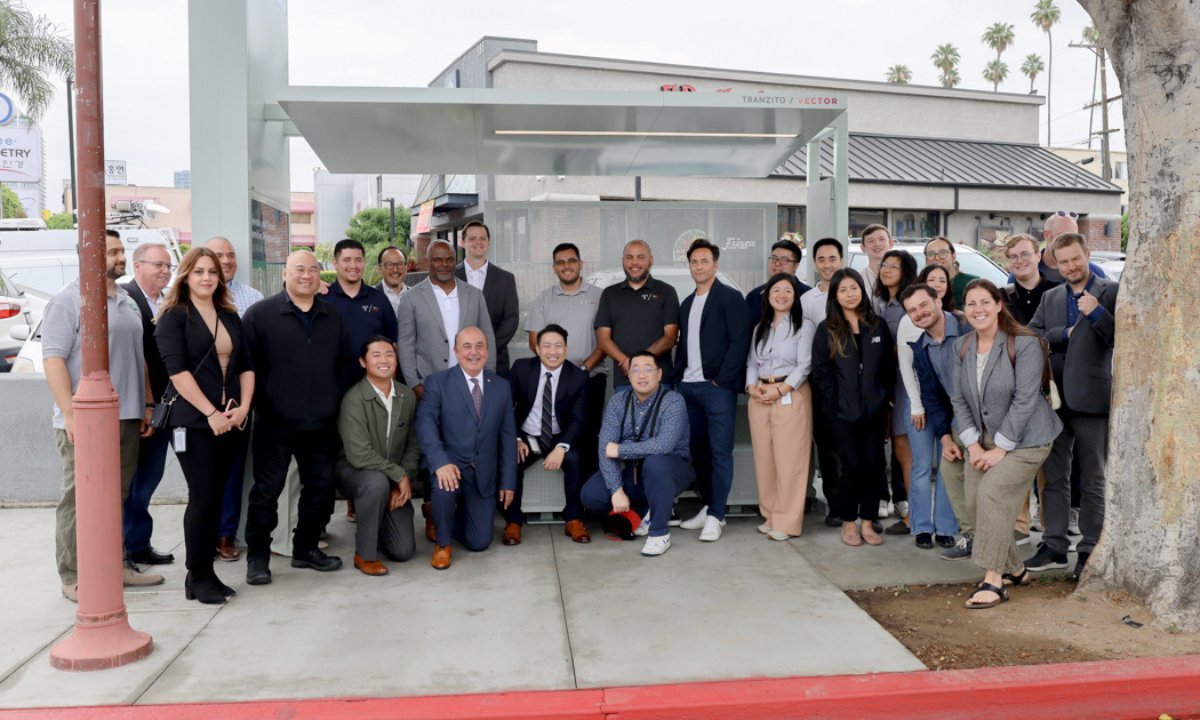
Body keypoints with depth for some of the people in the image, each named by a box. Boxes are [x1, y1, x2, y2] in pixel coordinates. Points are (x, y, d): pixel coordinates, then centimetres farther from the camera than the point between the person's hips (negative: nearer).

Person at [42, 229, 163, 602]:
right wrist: (70, 413, -19)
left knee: (118, 497, 13)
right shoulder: (68, 301, -6)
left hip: (127, 418, 7)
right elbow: (53, 359, -13)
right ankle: (74, 579, 8)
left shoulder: (128, 302, 16)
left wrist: (147, 405, 17)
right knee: (79, 500, 0)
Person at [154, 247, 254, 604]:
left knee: (216, 497, 8)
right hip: (194, 423, -5)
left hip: (231, 422, 5)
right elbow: (177, 371, -12)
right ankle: (197, 578, 8)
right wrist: (211, 413, -17)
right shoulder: (174, 316, -2)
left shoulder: (231, 317, 14)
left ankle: (205, 572, 17)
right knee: (203, 497, -5)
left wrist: (243, 407, -3)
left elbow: (245, 365, 12)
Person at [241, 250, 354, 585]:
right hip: (275, 423, -4)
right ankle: (257, 557, 14)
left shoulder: (333, 318, 12)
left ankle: (306, 548, 26)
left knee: (320, 487, 10)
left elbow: (345, 363, 17)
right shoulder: (260, 314, -2)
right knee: (266, 489, 1)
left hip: (321, 424, 5)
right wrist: (261, 403, -8)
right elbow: (246, 363, -5)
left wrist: (336, 399, 6)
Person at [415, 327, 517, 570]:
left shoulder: (502, 386, 6)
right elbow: (426, 423, -17)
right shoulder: (437, 382, -4)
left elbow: (508, 436, 7)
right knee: (444, 490, -37)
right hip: (449, 464, -3)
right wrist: (441, 462, -33)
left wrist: (508, 481, 2)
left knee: (480, 542, 0)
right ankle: (443, 543, -5)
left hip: (484, 473, 3)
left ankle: (458, 513, 36)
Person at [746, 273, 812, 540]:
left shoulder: (803, 325, 0)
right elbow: (752, 362, 14)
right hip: (759, 397, 5)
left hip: (791, 395, -5)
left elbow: (804, 364, -8)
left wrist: (779, 390, -15)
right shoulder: (760, 327, 17)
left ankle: (787, 521, 1)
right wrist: (752, 387, -5)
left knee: (789, 459, -5)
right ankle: (770, 515, 17)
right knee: (764, 458, 6)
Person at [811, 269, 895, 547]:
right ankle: (849, 523, 13)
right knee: (852, 466, -3)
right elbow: (820, 371, -1)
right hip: (843, 412, -2)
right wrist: (836, 402, -7)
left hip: (875, 410, 3)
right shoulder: (827, 330, 2)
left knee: (873, 466, 2)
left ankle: (867, 523, 14)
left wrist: (884, 397, 3)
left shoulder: (878, 325, 9)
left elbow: (889, 366, 11)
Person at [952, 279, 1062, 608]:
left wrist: (1000, 449, -18)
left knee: (992, 492, -22)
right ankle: (1014, 570, 22)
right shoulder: (961, 347, 4)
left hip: (1023, 439, -6)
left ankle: (994, 581, -14)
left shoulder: (1024, 344, -15)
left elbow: (1024, 400, -18)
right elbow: (959, 399, 5)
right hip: (983, 438, 6)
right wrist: (973, 444, -5)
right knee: (974, 504, 0)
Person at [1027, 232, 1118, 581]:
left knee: (1092, 481, 6)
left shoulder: (1109, 292, -2)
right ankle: (1054, 546, 20)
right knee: (1054, 477, 11)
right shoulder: (1050, 297, 13)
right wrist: (1064, 334, -9)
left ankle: (1089, 550, 15)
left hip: (1091, 399, -5)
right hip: (1055, 398, 5)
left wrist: (1098, 313, -23)